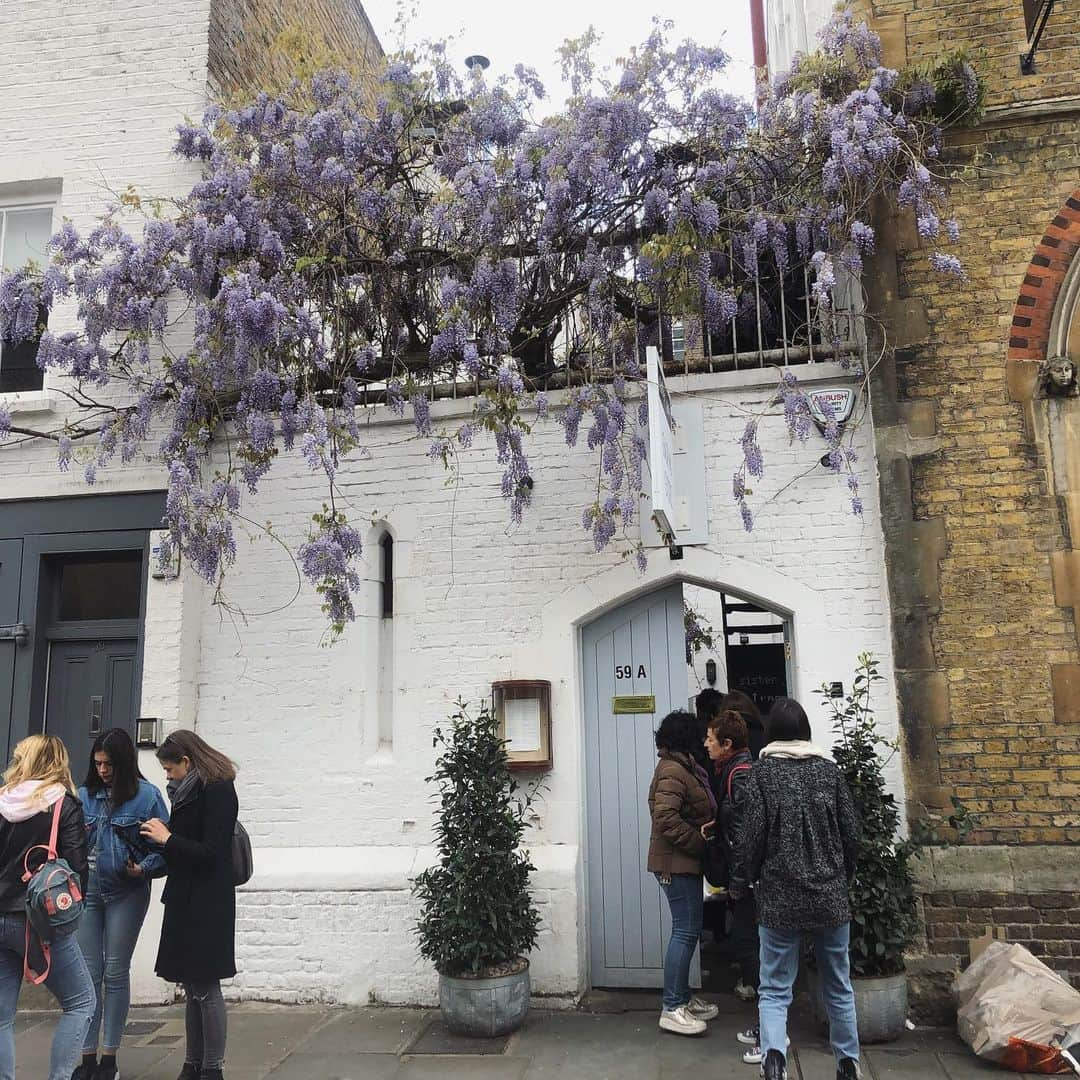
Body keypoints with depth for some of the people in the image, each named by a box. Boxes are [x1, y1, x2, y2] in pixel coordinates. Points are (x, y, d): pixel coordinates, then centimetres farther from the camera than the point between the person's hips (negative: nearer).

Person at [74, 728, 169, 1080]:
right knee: (89, 972, 7)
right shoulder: (85, 795, 1)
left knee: (115, 972, 6)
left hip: (126, 893, -3)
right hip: (87, 890, 3)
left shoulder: (147, 795, -10)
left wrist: (142, 869, -24)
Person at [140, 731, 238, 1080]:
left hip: (206, 904, -8)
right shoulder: (189, 792, 14)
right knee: (193, 988, 12)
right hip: (186, 902, 8)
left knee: (205, 987, -3)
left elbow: (211, 853, -18)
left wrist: (167, 838, -10)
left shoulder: (217, 791, -12)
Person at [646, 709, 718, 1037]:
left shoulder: (681, 768, 16)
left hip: (685, 863, 10)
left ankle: (683, 998, 25)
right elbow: (667, 818, -27)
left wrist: (700, 843, 11)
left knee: (687, 930, 15)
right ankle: (672, 1009, -1)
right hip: (677, 863, -10)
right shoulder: (672, 771, -17)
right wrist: (699, 843, -19)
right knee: (686, 931, -7)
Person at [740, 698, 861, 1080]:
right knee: (839, 986, 19)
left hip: (779, 897, -2)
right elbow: (851, 831, 2)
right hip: (830, 895, 2)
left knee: (774, 988, 3)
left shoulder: (763, 771, -7)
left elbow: (753, 834, -9)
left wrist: (753, 877, 9)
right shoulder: (828, 768, 0)